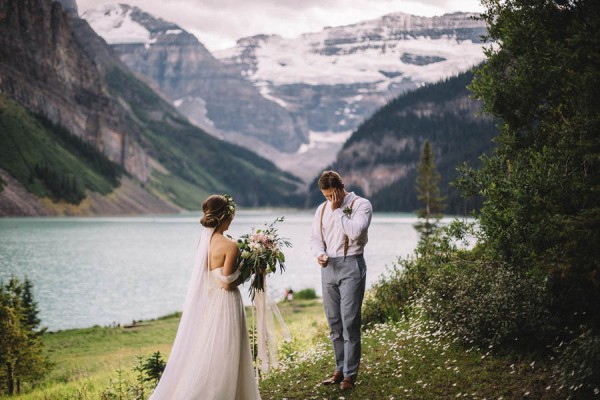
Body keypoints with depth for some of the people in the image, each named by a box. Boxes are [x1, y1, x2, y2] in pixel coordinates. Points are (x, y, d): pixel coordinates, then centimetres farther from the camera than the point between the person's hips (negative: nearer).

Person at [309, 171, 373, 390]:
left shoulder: (361, 204, -6)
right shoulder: (322, 209, 12)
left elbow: (355, 232, -20)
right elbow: (315, 238, 14)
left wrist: (338, 210, -13)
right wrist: (319, 253, -6)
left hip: (351, 265, -6)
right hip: (329, 267, 6)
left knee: (349, 322, -7)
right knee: (334, 322, 10)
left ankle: (350, 374, 1)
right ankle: (340, 369, 22)